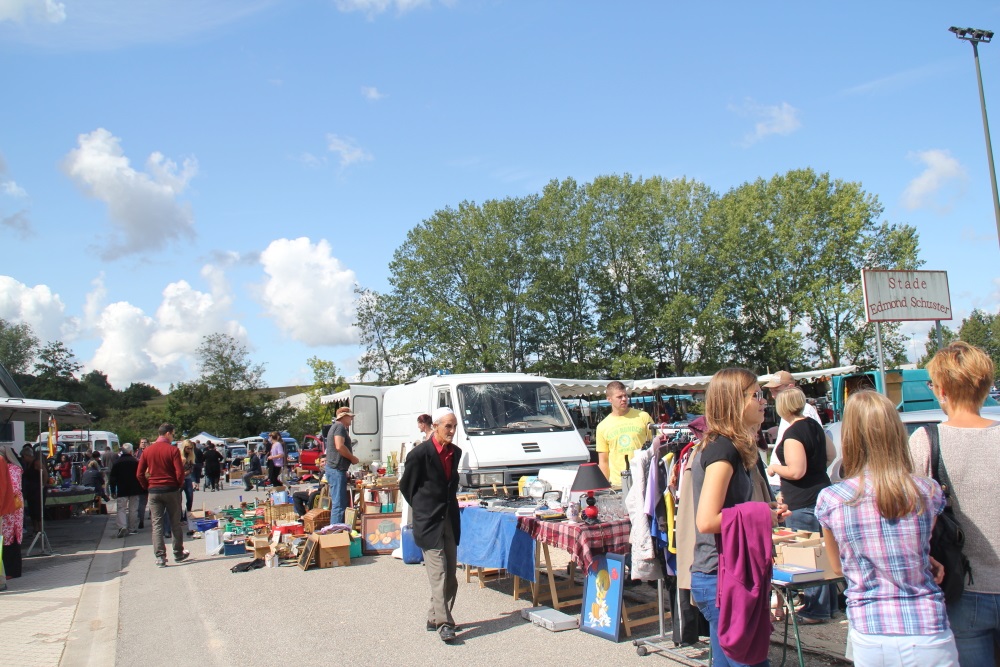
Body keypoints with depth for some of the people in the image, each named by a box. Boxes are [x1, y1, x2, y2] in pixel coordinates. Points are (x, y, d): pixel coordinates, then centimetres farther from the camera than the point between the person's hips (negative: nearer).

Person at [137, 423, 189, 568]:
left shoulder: (148, 450, 4)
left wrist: (147, 487, 14)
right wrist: (180, 485, 3)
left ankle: (160, 557, 0)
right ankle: (178, 554, 18)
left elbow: (139, 474, 4)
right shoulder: (172, 450, -9)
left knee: (157, 524, 5)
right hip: (171, 490, -3)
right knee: (175, 523, 9)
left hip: (153, 491, 3)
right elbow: (180, 472, -14)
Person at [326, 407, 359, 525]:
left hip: (336, 469, 11)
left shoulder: (336, 426, 22)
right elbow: (339, 446, -24)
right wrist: (352, 458, -13)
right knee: (339, 504, -9)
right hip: (337, 469, -11)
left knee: (343, 502, 15)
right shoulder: (340, 427, -11)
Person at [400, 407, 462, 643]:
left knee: (450, 574, 10)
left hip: (450, 520, 7)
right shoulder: (420, 453, -14)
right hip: (428, 522, -7)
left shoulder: (455, 452, 6)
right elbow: (406, 486, -3)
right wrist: (422, 509, 4)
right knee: (438, 572, -10)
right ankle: (443, 623, -6)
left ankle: (435, 618, 22)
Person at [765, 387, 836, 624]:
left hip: (802, 503, -10)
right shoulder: (814, 426, 8)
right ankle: (829, 604, 28)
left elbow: (796, 471, -24)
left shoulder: (792, 433, -19)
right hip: (820, 494, 10)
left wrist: (774, 468, -8)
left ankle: (816, 610, 6)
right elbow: (831, 454, 20)